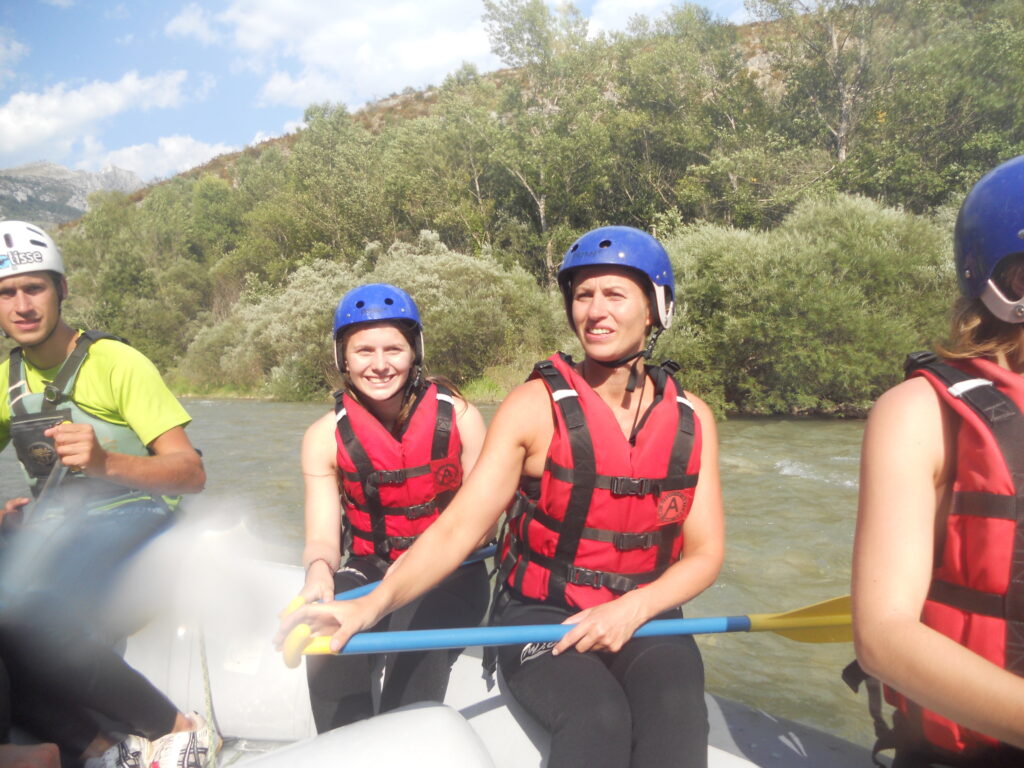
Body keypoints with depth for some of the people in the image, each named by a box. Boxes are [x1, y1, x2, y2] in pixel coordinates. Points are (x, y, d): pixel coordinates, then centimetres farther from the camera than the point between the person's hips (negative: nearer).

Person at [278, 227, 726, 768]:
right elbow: (457, 528, -16)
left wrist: (633, 609, -17)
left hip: (643, 621, 2)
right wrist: (373, 605, -31)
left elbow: (704, 553, 1)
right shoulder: (536, 405, -8)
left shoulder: (692, 419, 2)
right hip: (538, 618, -2)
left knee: (675, 713, -30)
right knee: (599, 719, -31)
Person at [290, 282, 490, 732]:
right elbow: (323, 537, -8)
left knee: (417, 635, -32)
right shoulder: (325, 437, -4)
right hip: (369, 571, 2)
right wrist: (319, 568, -32)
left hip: (448, 574, -1)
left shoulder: (458, 417, -8)